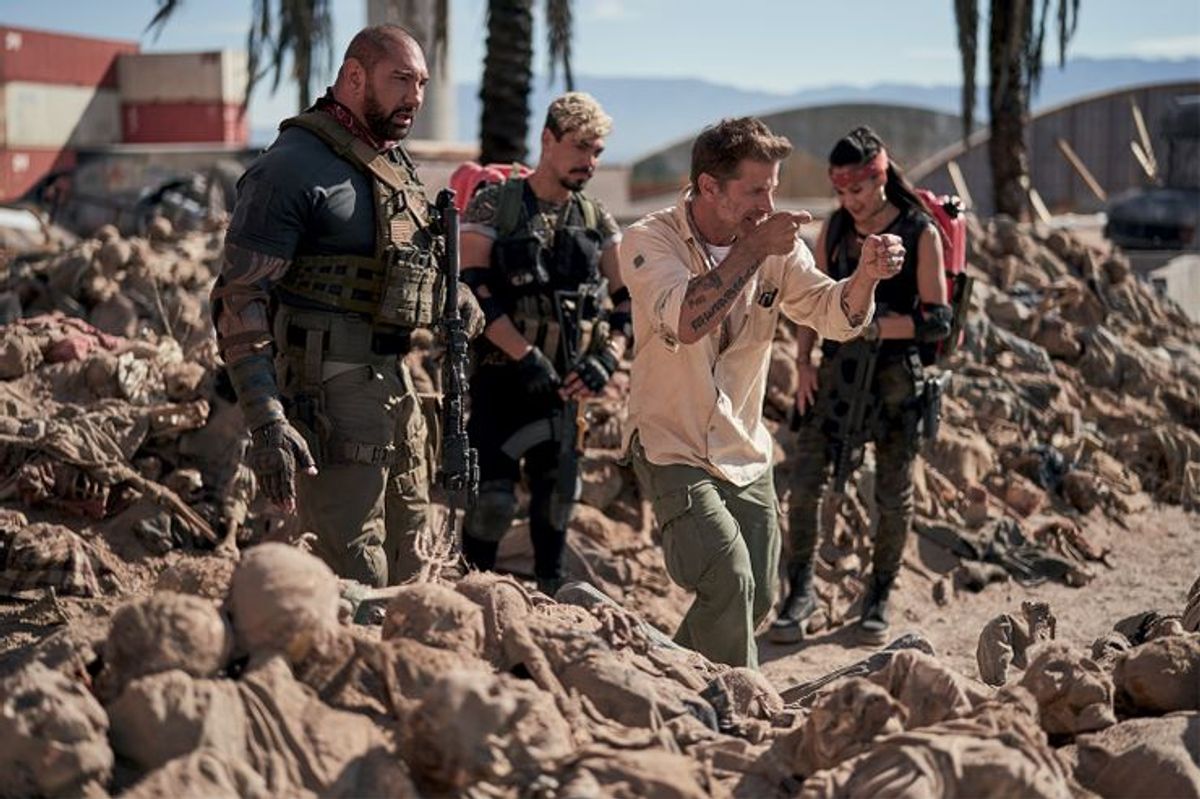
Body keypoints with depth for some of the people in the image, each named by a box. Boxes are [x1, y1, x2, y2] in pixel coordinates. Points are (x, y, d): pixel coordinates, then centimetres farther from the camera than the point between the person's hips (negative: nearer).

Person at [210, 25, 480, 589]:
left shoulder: (397, 164, 14)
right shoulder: (294, 166, -13)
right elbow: (239, 297, -17)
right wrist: (266, 423, -26)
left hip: (395, 385, 9)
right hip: (330, 394, -9)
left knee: (406, 572, 16)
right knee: (358, 583, -9)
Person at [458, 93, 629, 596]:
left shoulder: (597, 222, 8)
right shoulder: (493, 206, -5)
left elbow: (629, 299, 9)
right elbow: (472, 291, -14)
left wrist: (606, 357, -8)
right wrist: (526, 356, -18)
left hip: (562, 384, 4)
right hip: (498, 378, -4)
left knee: (558, 492, 9)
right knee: (493, 496, -7)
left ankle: (549, 595, 22)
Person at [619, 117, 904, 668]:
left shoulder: (777, 246, 0)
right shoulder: (650, 241, -14)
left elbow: (834, 315, -9)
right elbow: (684, 321, -31)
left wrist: (866, 276, -30)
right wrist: (753, 248, -30)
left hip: (746, 454, 6)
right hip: (673, 450, -6)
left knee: (757, 597, 11)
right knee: (728, 580, -20)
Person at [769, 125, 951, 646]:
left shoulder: (921, 233, -6)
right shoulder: (835, 228, 6)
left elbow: (937, 320, -9)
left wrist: (876, 326, -21)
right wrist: (804, 363, 3)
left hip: (895, 372, -3)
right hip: (836, 367, 3)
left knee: (893, 493, 4)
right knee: (806, 481, -3)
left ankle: (879, 597, 19)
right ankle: (801, 589, 9)